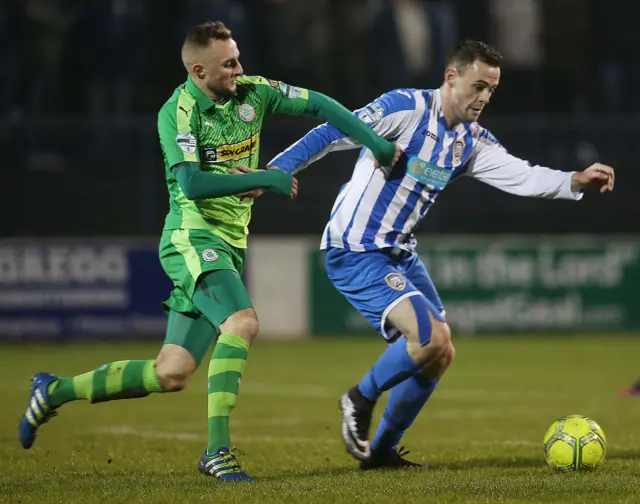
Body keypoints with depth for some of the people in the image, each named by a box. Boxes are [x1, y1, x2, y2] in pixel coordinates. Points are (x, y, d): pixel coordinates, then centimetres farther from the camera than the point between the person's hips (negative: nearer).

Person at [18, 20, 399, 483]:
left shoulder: (253, 93, 6)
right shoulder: (178, 111, -13)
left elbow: (319, 105, 14)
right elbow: (191, 183, -23)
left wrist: (375, 143, 8)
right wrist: (264, 179, -23)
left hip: (230, 245, 7)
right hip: (193, 238, -7)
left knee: (172, 375, 6)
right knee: (243, 322, -31)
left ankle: (56, 391, 21)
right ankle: (218, 449, -30)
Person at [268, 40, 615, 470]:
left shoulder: (472, 141, 7)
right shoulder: (406, 107, -15)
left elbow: (522, 176, -2)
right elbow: (334, 134, -19)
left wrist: (576, 181, -19)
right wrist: (276, 170, -28)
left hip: (401, 253, 9)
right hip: (355, 253, -9)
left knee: (440, 354, 10)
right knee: (430, 338, -21)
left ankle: (382, 449, 24)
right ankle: (361, 400, 3)